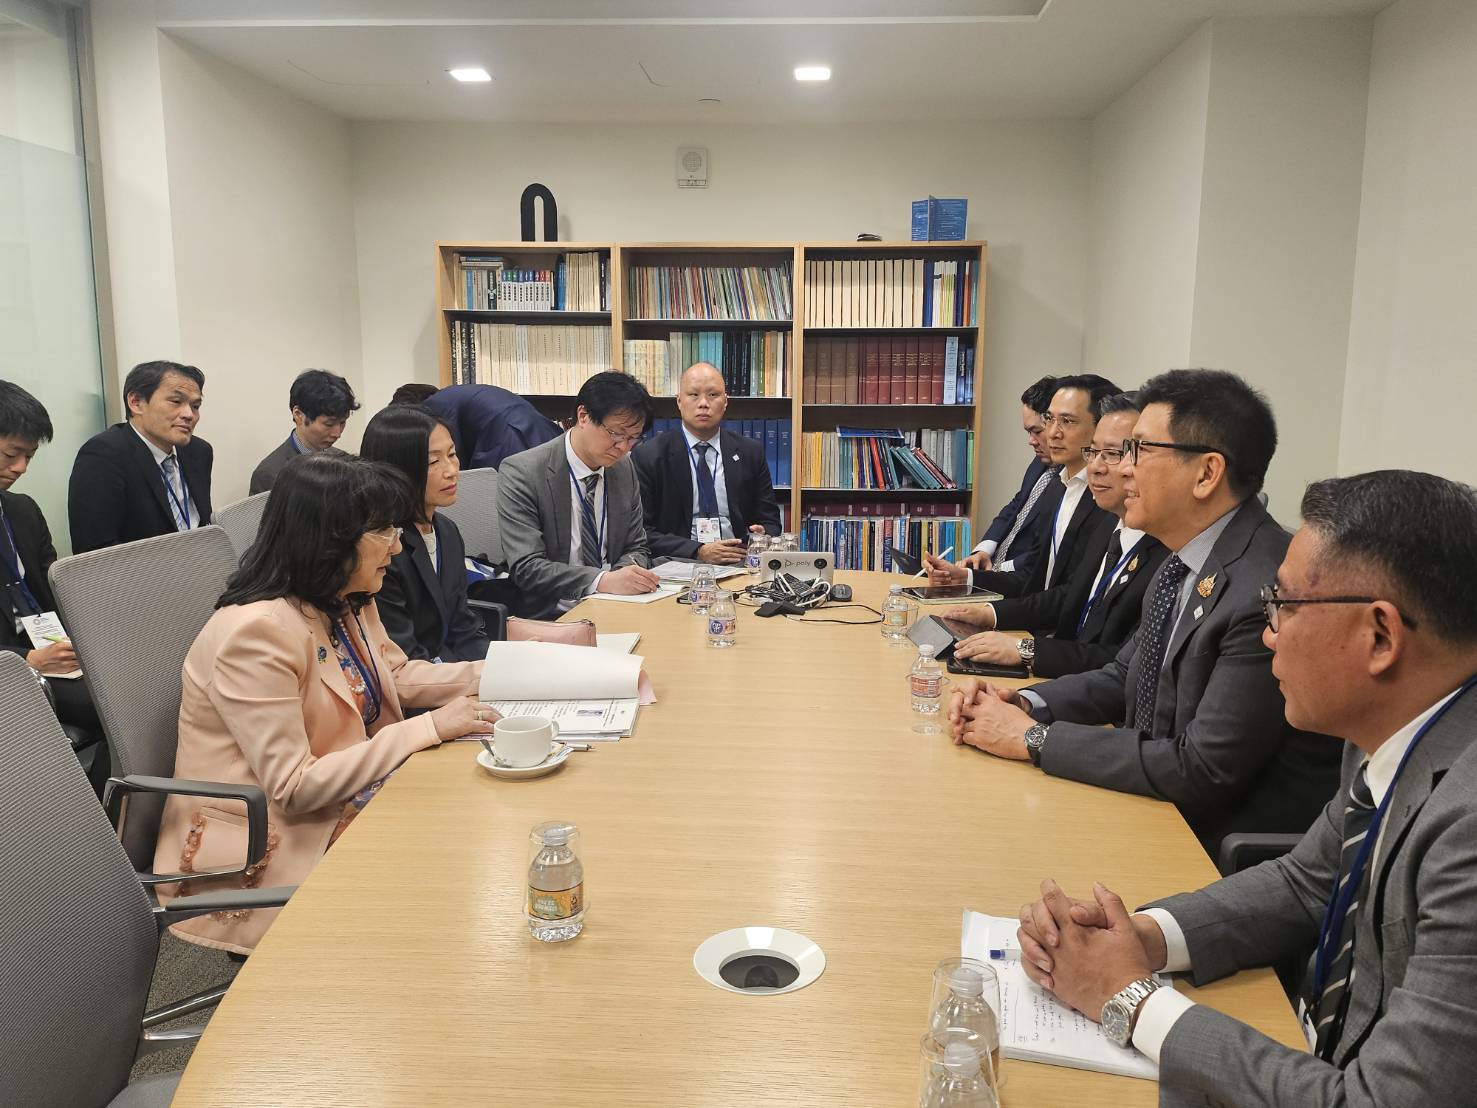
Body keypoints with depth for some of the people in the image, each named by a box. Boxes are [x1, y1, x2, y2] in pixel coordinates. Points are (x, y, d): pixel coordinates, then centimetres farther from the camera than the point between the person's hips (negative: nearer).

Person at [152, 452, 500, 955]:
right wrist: (428, 729, -26)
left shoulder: (347, 604, 3)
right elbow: (294, 786, -25)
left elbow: (397, 676, 16)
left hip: (347, 809, 8)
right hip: (268, 855, -8)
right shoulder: (256, 631, -25)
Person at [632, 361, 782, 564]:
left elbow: (770, 521, 14)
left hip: (738, 567, 2)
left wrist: (762, 538, -10)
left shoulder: (750, 453, 11)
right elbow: (642, 532, -4)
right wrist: (697, 552, -17)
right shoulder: (648, 456, 1)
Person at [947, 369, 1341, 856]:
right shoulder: (1181, 565, 4)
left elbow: (1201, 770, -26)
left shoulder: (1272, 592, -26)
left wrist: (1033, 737, -19)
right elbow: (1123, 677, 14)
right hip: (1158, 808, 7)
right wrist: (1022, 704, -5)